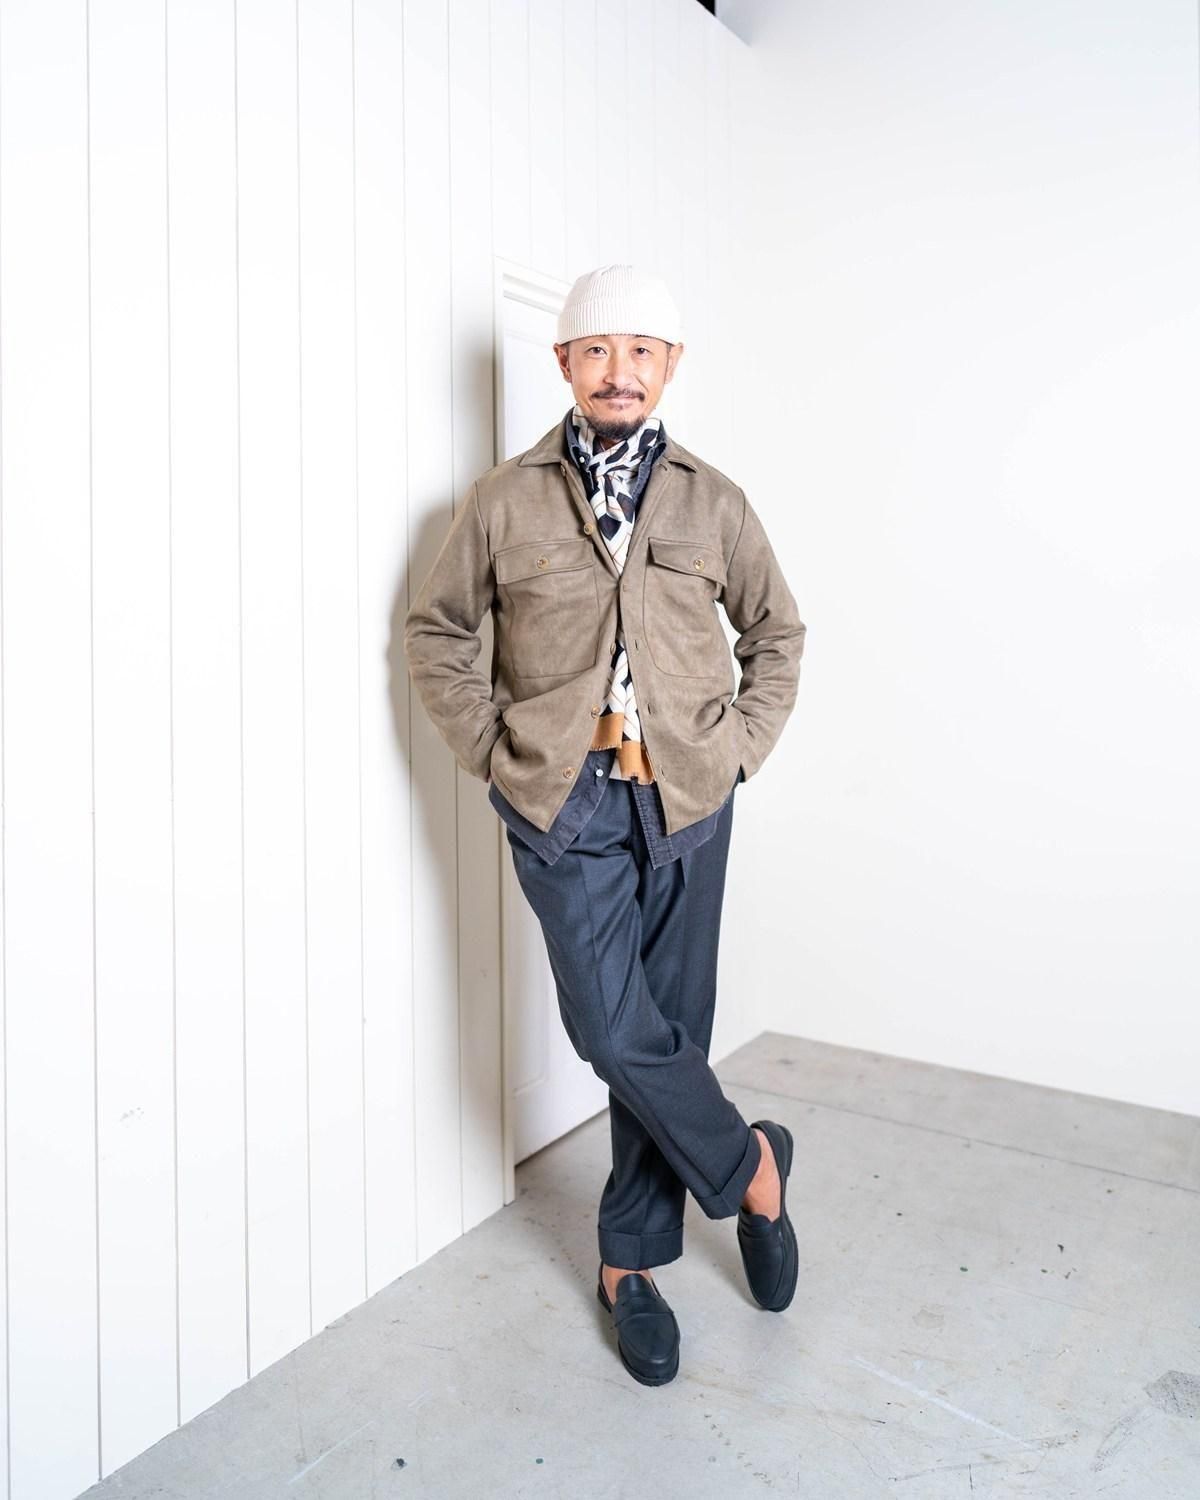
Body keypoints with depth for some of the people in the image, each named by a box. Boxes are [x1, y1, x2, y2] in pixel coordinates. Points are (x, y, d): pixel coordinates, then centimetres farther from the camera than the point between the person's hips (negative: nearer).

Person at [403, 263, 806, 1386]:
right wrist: (492, 751, 1)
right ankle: (750, 1164, 21)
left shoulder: (713, 502, 8)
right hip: (561, 801, -1)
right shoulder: (504, 501, 3)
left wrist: (741, 745, 6)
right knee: (615, 1029, -9)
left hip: (686, 802, 2)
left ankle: (631, 1261, 27)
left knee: (669, 1031, 7)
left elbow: (777, 630, 18)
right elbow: (436, 630, 10)